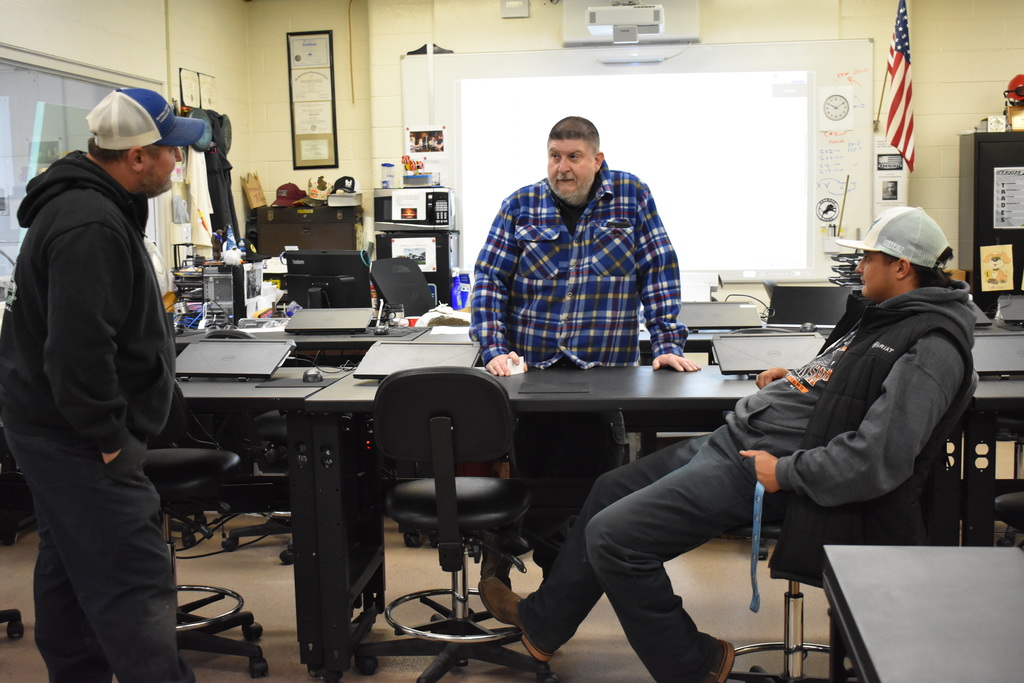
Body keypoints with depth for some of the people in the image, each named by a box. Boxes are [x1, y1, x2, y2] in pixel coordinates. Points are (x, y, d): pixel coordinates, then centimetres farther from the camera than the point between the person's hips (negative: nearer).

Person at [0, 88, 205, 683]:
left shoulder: (88, 203, 11)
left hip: (56, 429, 11)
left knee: (68, 568, 19)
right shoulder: (91, 228, -24)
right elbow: (79, 350, -29)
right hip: (78, 441, -11)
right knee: (136, 587, -10)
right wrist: (112, 437, -19)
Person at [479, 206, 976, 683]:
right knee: (610, 489, 17)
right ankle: (543, 622, 32)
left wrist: (785, 472, -22)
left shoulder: (931, 348, -18)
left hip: (761, 462, -11)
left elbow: (879, 458, -27)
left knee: (611, 535, -14)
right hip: (735, 435, 11)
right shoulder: (882, 315, 13)